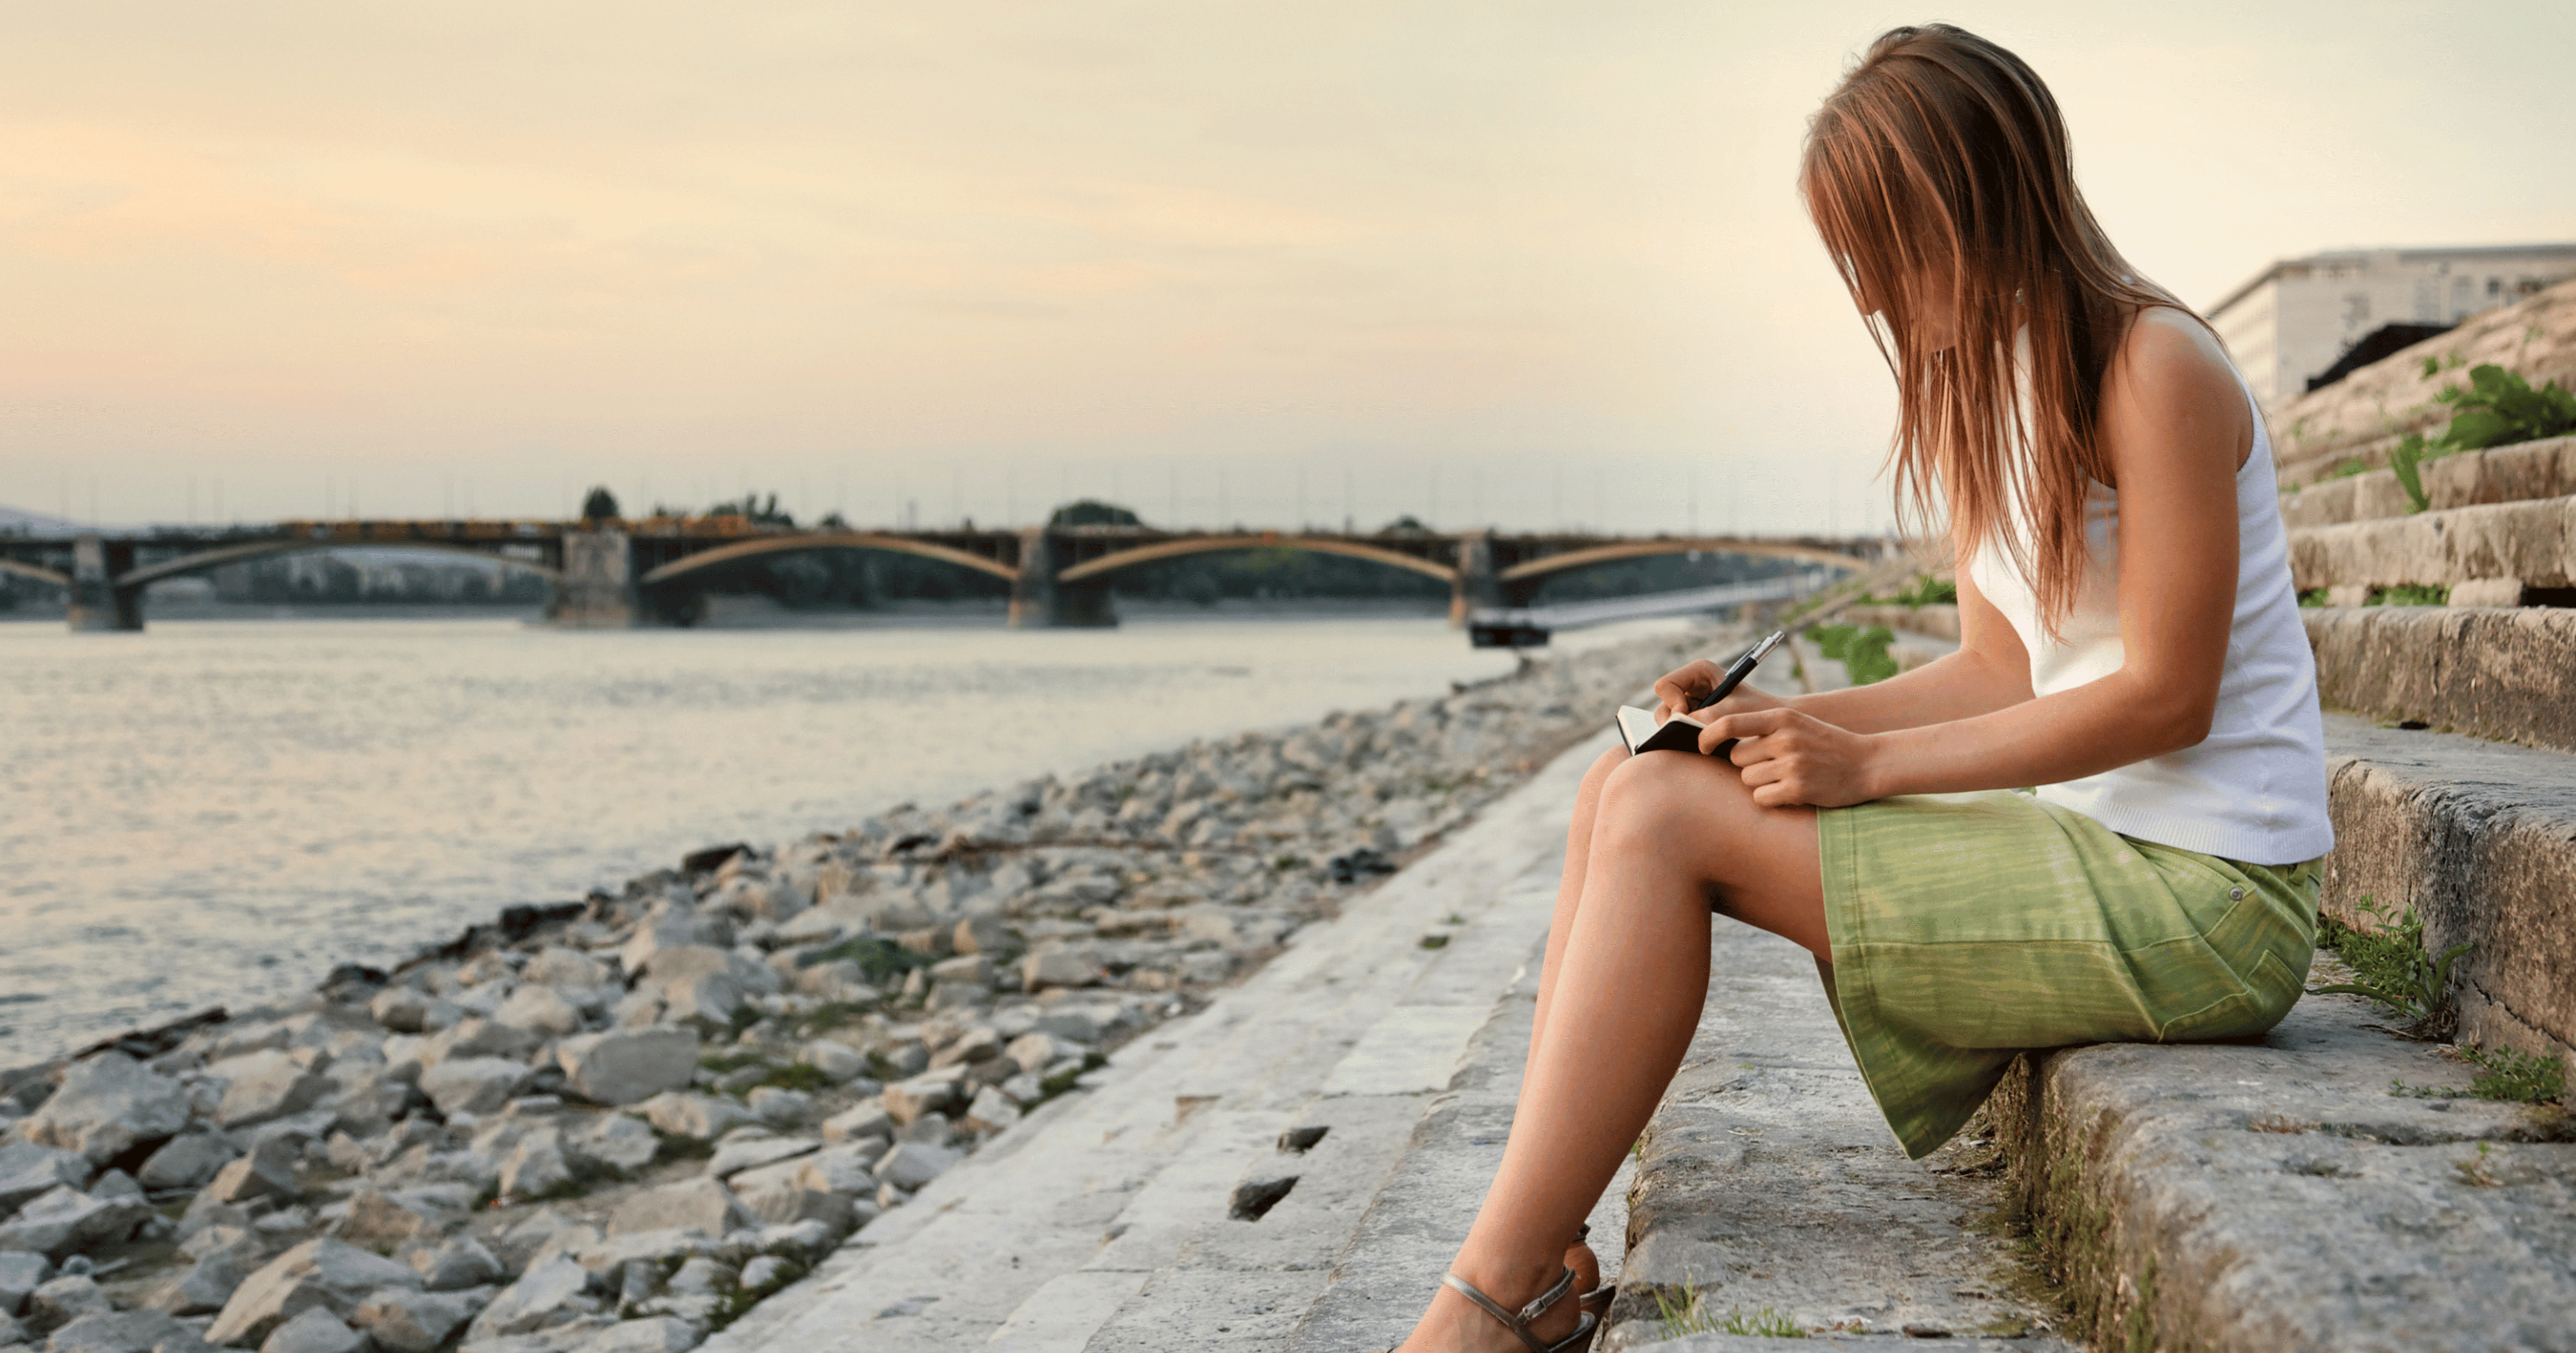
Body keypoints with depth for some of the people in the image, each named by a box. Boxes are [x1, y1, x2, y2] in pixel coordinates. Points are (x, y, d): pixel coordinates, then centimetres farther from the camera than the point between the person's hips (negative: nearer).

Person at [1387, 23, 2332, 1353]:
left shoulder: (2153, 370, -13)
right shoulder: (1975, 385, 13)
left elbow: (2165, 696, -16)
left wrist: (1867, 763, -18)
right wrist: (1782, 719, -2)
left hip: (2207, 896, -9)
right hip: (2092, 845, 9)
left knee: (1665, 820, -19)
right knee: (1625, 789, -3)